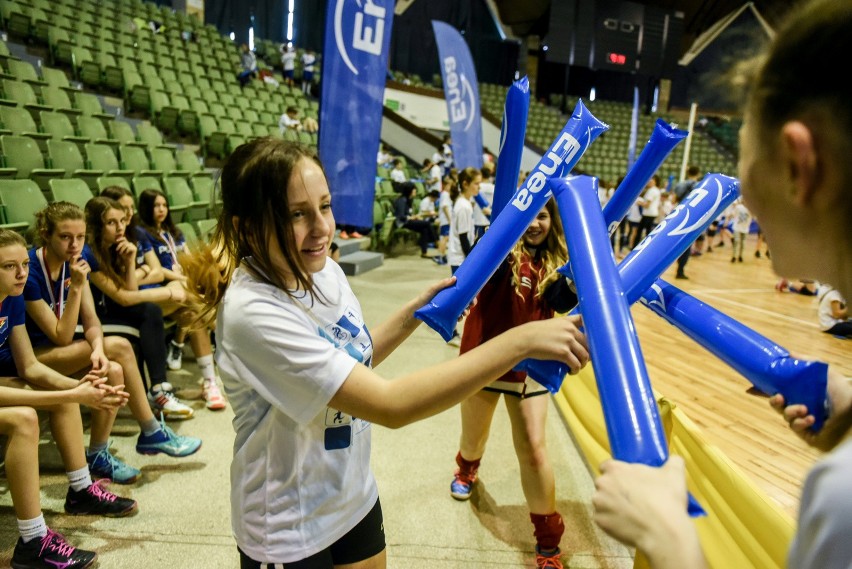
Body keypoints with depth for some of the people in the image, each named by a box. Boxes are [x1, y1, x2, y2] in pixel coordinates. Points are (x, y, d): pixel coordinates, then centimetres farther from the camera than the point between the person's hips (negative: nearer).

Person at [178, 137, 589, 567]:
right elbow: (391, 405, -35)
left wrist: (418, 309, -3)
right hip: (289, 532, -6)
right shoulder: (253, 313, -31)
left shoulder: (325, 270, -7)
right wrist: (521, 341, -37)